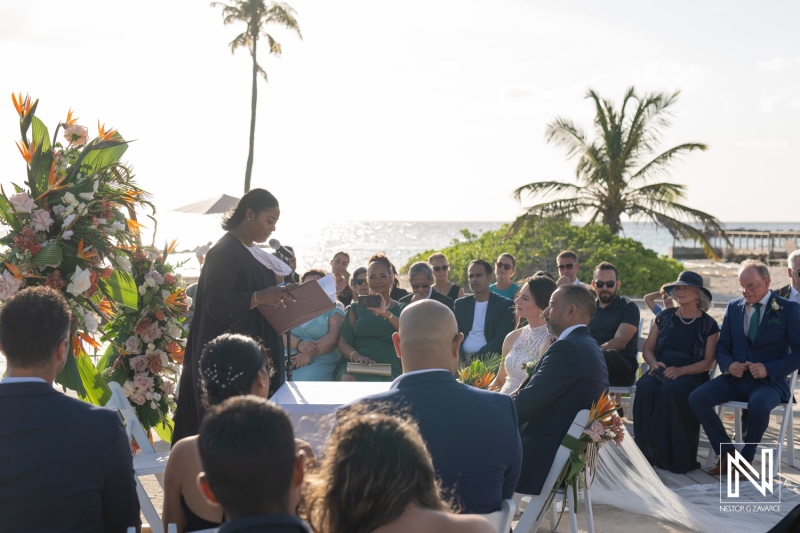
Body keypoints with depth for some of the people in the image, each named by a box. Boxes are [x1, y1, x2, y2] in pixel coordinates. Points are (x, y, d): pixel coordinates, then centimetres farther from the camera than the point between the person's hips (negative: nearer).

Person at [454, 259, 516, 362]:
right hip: (463, 359, 4)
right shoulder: (460, 304, 16)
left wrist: (476, 357, -17)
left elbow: (501, 339, -6)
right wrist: (460, 357, -12)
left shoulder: (505, 305, 3)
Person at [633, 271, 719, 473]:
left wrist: (680, 370, -16)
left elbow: (708, 362, 0)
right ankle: (648, 452, -28)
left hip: (691, 374, -3)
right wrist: (653, 362, -7)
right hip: (662, 371, 3)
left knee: (671, 391, -37)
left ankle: (674, 458, -27)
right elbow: (648, 348, 17)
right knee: (645, 387, -32)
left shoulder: (708, 324, 6)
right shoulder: (664, 317, 16)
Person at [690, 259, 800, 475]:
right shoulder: (733, 307, 11)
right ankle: (727, 454, -6)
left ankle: (746, 459, -13)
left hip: (769, 381, -4)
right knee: (697, 398, -21)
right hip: (735, 377, 5)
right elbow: (722, 346, 15)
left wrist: (768, 369, -19)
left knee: (758, 405, -39)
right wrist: (728, 365, -8)